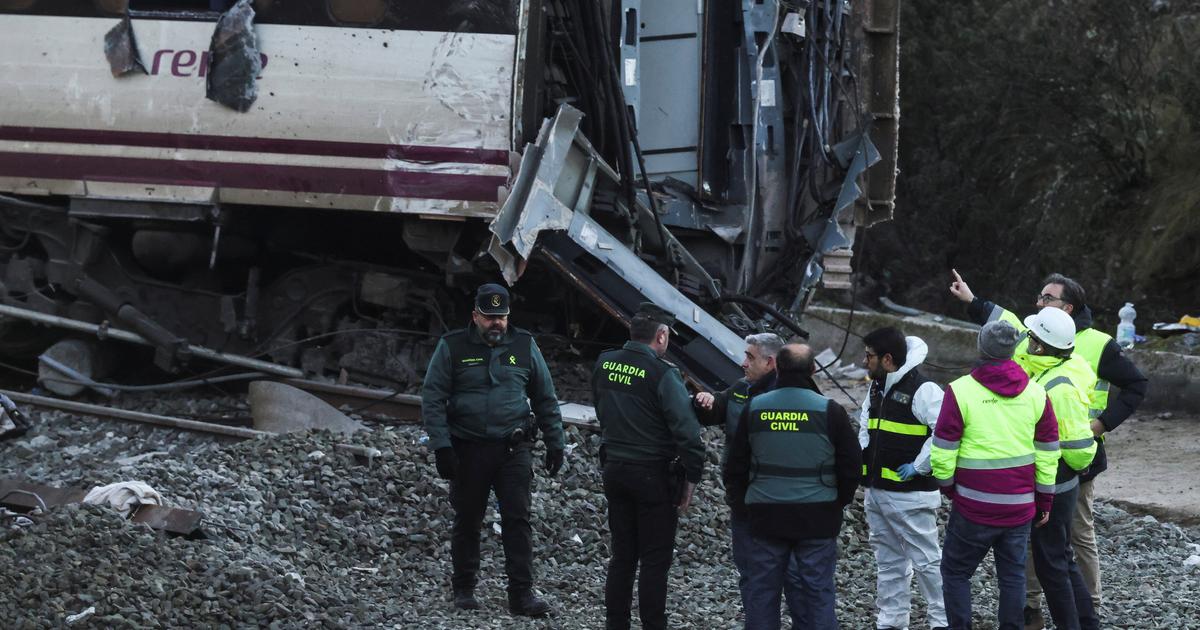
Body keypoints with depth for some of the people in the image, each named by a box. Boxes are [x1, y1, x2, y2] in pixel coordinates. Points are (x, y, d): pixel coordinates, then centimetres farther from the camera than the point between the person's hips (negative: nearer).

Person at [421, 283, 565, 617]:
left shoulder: (524, 346, 6)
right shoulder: (452, 347, -1)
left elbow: (545, 399, 13)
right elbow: (432, 398, -3)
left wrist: (555, 444, 11)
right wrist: (441, 446, -11)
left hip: (513, 449, 1)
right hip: (468, 449, -1)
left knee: (517, 519, -7)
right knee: (467, 521, 9)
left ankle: (521, 593, -6)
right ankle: (464, 588, 22)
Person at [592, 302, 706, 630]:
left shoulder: (604, 364, 1)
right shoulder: (662, 374, -18)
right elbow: (687, 431, -20)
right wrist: (691, 478, -11)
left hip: (614, 468, 6)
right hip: (654, 475, -6)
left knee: (622, 555, 15)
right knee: (655, 560, 2)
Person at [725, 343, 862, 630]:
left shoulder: (754, 408, 0)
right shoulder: (829, 411, -7)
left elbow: (736, 464, 7)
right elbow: (852, 464, -2)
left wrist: (743, 499, 21)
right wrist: (838, 502, 14)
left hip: (765, 516, 2)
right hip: (817, 517, -2)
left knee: (762, 588, 10)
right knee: (818, 590, 4)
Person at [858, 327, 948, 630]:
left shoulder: (922, 390, -16)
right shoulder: (876, 388, 12)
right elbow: (865, 426, 27)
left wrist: (918, 466, -20)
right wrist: (865, 458, 10)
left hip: (910, 495, -9)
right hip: (876, 492, 9)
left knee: (926, 560, -4)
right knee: (889, 560, 15)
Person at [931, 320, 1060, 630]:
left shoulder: (960, 391, -10)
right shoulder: (1036, 394, 3)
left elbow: (943, 452, -8)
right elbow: (1048, 453, 7)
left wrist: (948, 486, 10)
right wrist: (1044, 500, 16)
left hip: (974, 507, -3)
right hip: (1020, 506, 3)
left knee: (956, 572, 8)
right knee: (1013, 575, 12)